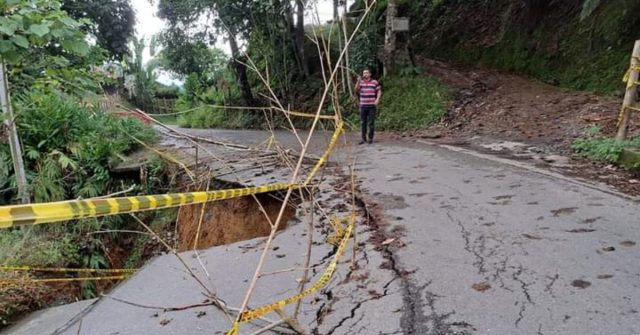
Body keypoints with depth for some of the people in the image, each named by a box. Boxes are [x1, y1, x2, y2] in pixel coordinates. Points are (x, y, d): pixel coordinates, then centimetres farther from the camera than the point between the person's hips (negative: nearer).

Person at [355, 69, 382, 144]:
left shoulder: (375, 82, 3)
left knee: (371, 123, -1)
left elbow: (379, 91, 4)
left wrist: (377, 99, -10)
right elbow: (356, 90, -6)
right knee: (363, 122, 5)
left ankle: (370, 138, 9)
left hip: (372, 106, -3)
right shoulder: (361, 82, 9)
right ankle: (364, 138, 13)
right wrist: (358, 82, -20)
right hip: (363, 105, 3)